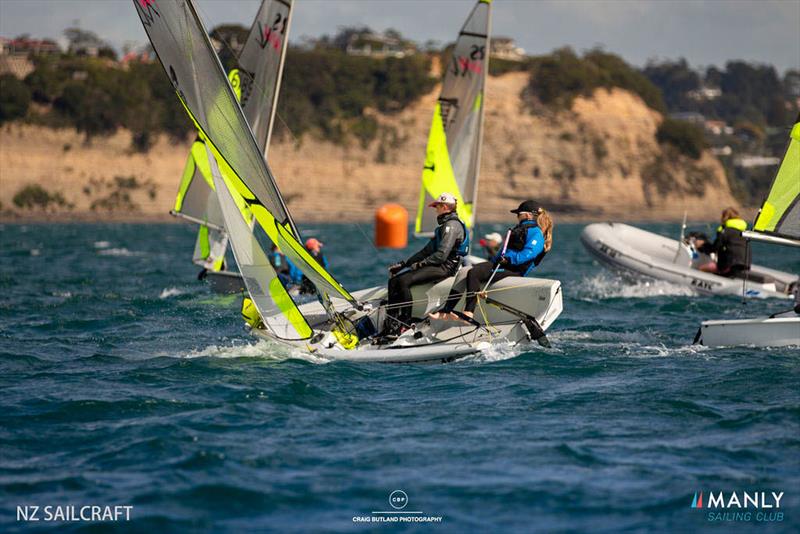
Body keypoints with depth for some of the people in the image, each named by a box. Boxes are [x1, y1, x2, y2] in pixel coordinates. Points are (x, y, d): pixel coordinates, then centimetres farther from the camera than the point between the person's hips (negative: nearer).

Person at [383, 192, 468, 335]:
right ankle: (391, 326, -8)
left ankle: (406, 322, -21)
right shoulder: (444, 226, 24)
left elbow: (442, 255, -20)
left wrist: (419, 264, -14)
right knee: (393, 281, -2)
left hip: (444, 268, -10)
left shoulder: (452, 225, -10)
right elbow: (427, 251, 22)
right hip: (437, 265, 10)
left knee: (404, 281, -25)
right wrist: (404, 264, 15)